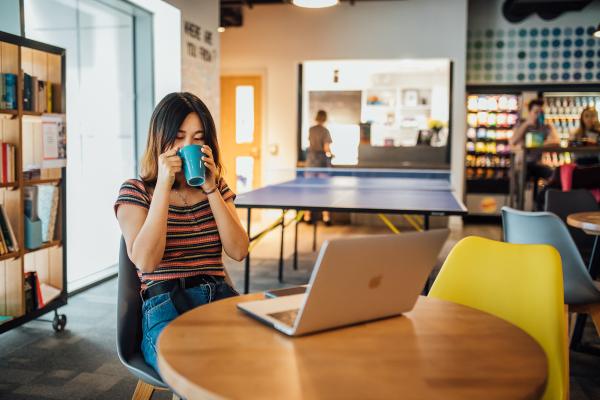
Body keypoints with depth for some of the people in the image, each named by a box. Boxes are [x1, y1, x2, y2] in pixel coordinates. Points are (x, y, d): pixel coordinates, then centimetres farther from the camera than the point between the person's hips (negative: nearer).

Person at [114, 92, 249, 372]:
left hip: (221, 297, 4)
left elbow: (238, 251, 3)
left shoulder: (217, 189, 18)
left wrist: (211, 189, -3)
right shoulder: (135, 191, 7)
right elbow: (145, 261, -11)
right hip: (166, 308, -4)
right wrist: (164, 185, -12)